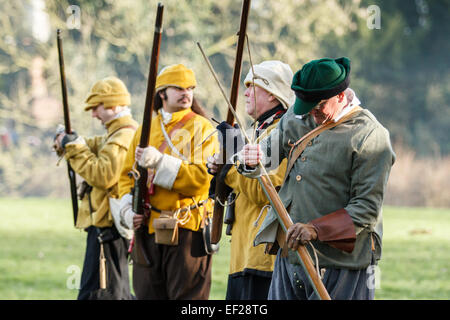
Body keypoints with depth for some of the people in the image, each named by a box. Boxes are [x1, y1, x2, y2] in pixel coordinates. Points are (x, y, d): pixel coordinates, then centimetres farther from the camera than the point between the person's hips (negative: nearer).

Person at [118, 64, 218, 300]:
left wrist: (159, 162, -23)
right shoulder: (145, 130, 15)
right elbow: (127, 175, 16)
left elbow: (202, 178, -14)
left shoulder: (202, 128, -1)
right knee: (148, 294, 8)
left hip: (187, 230, -5)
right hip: (148, 229, 5)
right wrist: (129, 209, -3)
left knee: (187, 295, -5)